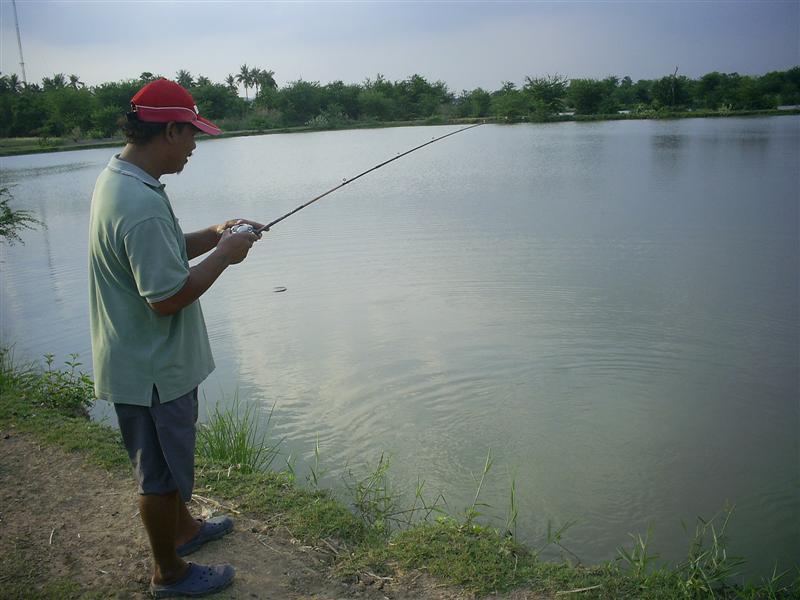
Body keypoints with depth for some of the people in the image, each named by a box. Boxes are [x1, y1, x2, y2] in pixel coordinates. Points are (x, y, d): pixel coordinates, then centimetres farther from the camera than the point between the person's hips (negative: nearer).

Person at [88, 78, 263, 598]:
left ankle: (183, 527, 49)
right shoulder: (143, 205, -30)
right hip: (152, 371, -10)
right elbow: (167, 297, -30)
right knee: (160, 473, 10)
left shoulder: (117, 179, 4)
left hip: (150, 360, 10)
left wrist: (212, 235, 2)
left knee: (171, 457, 28)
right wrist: (224, 255, -18)